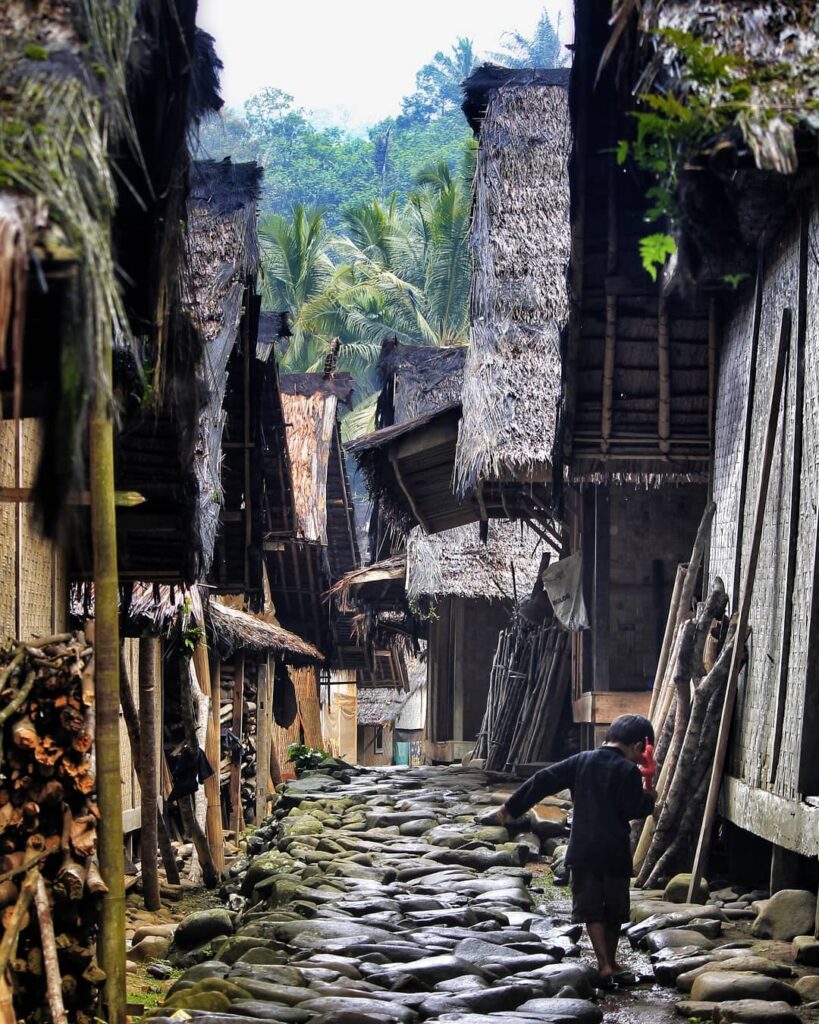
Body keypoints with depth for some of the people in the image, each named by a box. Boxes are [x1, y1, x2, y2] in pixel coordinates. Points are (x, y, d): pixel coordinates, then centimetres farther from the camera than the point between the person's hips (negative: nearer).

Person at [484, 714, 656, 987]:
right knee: (614, 910, 14)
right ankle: (611, 963, 24)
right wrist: (649, 799, 9)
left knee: (591, 908, 4)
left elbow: (543, 781, 6)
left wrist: (511, 807, 12)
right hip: (615, 851, -3)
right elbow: (633, 810, -13)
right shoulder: (629, 771, -7)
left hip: (583, 849, 3)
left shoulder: (581, 761, 7)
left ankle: (604, 965, -7)